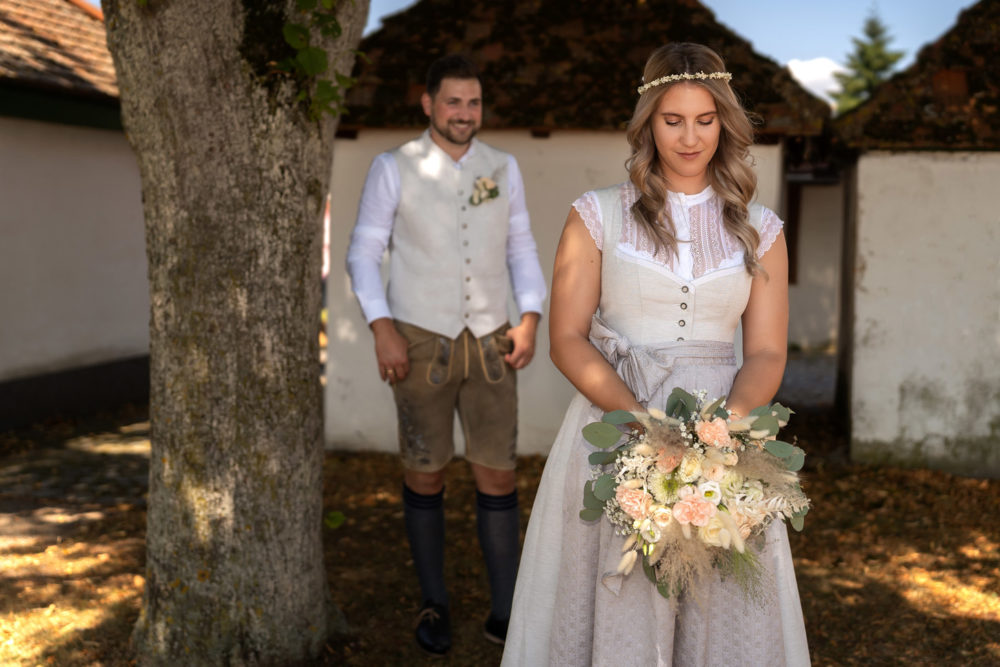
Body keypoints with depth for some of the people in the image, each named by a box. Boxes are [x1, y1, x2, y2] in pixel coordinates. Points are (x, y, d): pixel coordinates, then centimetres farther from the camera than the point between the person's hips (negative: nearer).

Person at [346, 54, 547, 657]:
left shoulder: (503, 167, 5)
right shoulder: (393, 169, -4)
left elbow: (521, 249, 8)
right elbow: (365, 254, -3)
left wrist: (531, 320, -5)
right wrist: (383, 329, -15)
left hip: (489, 343, 2)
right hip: (421, 343, -2)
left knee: (499, 476, 1)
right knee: (426, 474, 6)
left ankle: (506, 612, 13)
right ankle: (435, 605, 23)